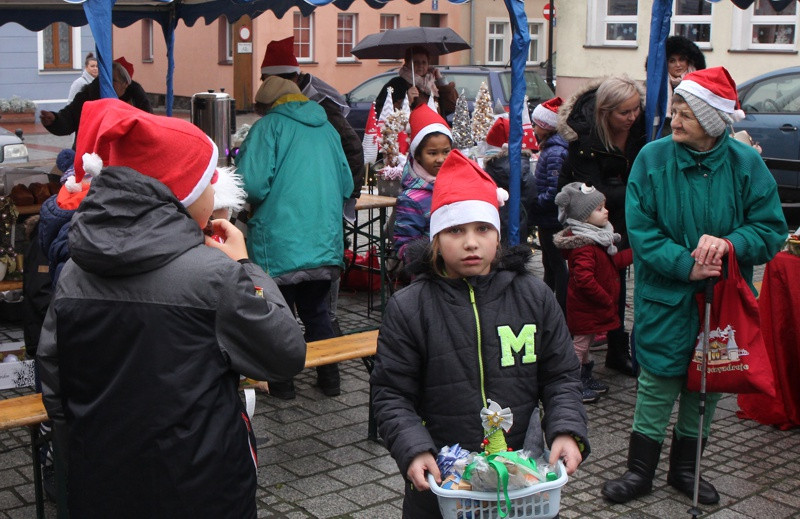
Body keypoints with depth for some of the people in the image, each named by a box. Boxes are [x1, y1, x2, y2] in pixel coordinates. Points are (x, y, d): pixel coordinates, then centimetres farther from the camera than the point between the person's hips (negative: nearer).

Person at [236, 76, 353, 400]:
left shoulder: (268, 126, -5)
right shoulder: (326, 129, 12)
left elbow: (251, 184, -17)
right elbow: (346, 186, 16)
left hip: (279, 243, -5)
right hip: (326, 243, 5)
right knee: (316, 311, 19)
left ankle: (281, 381, 16)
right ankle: (329, 377, 22)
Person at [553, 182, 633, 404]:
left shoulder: (598, 237, 7)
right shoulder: (584, 246, -27)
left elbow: (613, 261, 18)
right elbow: (584, 279, -35)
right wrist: (606, 299, -26)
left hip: (594, 305, 10)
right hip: (585, 306, -10)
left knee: (585, 341, 22)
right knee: (580, 343, 1)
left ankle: (586, 378, 36)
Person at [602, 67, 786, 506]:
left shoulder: (746, 164, -5)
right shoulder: (652, 158, -9)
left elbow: (771, 229, -5)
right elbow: (640, 229, -11)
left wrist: (729, 243, -24)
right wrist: (685, 265, -21)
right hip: (666, 299, -2)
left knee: (706, 384, 14)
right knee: (658, 383, 3)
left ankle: (685, 467, 33)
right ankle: (640, 470, 21)